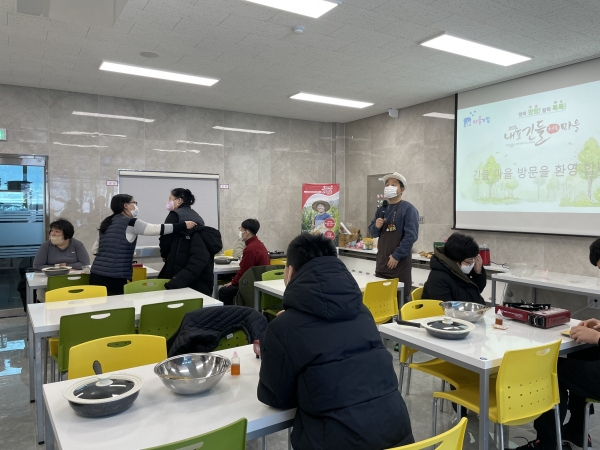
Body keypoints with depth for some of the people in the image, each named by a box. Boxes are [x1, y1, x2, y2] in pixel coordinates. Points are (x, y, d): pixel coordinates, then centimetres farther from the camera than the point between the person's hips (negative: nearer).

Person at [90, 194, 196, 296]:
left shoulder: (107, 223, 18)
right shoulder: (130, 222, -6)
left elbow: (95, 250, 21)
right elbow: (158, 229, -8)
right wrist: (184, 225, -3)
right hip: (113, 278, -8)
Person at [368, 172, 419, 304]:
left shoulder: (408, 209, -8)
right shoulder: (381, 209, 12)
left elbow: (411, 236, -16)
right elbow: (373, 232, 15)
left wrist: (397, 256, -17)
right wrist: (376, 226, -8)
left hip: (400, 261, -6)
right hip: (381, 260, 6)